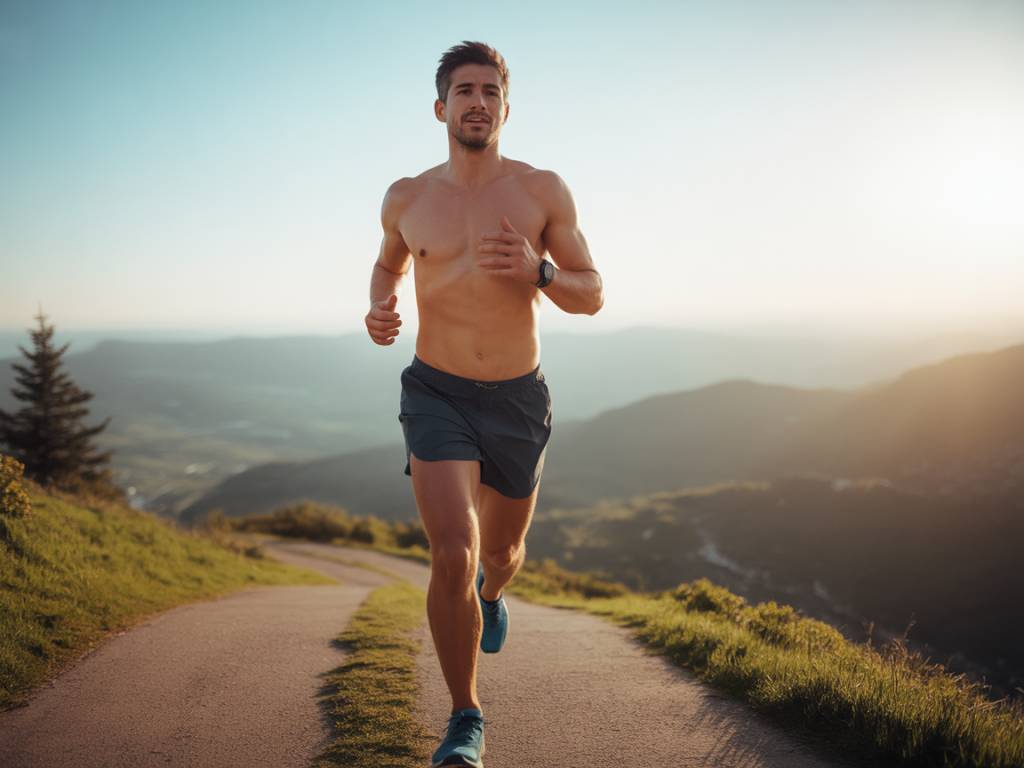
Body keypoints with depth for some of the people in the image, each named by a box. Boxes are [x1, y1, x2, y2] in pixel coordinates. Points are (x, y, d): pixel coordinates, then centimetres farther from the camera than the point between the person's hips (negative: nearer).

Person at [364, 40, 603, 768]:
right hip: (437, 397, -1)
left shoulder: (545, 190, -5)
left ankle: (491, 591, 59)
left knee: (501, 551, 19)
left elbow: (593, 296, -2)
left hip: (518, 400, 1)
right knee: (452, 556, -18)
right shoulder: (406, 197, 0)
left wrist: (537, 272, -25)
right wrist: (378, 311, -3)